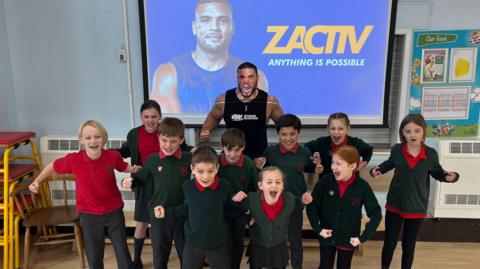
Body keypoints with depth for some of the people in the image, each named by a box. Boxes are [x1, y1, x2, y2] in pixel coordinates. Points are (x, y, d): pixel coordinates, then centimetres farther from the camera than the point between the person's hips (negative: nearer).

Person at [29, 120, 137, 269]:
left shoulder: (112, 156, -17)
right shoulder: (73, 159, -18)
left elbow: (123, 167, 6)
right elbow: (53, 166, 2)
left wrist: (134, 169, -12)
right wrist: (37, 181, -7)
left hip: (114, 211, 0)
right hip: (89, 214, 1)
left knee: (122, 251, 11)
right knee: (93, 256, 15)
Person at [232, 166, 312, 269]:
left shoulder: (290, 199, -23)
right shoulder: (252, 199, -26)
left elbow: (298, 205, 2)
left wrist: (303, 201, -19)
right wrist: (235, 199, -26)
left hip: (279, 248, 1)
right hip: (257, 248, 0)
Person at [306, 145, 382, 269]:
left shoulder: (362, 186, -17)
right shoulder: (326, 180, -15)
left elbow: (376, 214, -9)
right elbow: (312, 205, -6)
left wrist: (363, 237, -13)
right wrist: (317, 228, -12)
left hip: (348, 240, 0)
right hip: (326, 237, 0)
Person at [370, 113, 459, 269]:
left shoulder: (431, 154, -12)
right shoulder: (396, 150, -11)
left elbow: (437, 172, 5)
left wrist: (449, 176, -15)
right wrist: (378, 169, -6)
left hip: (417, 208, 0)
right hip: (395, 205, 0)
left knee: (409, 246, 16)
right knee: (389, 243, 11)